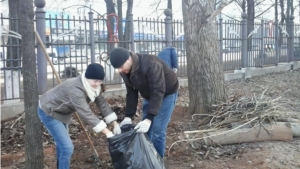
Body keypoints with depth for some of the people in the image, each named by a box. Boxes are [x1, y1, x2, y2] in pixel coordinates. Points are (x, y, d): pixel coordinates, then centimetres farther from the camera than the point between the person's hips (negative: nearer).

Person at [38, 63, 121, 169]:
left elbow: (102, 104, -5)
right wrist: (108, 133, -39)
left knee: (62, 143, 24)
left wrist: (115, 124, -9)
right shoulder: (76, 89, -38)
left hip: (60, 111, 9)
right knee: (67, 147, -11)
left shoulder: (91, 86, -10)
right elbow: (86, 113, -40)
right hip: (48, 112, -9)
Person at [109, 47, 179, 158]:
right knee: (145, 130, 6)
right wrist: (128, 116, -12)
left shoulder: (150, 65, -37)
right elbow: (131, 93, -4)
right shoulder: (125, 71, -12)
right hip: (150, 95, 7)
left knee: (157, 130, -10)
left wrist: (149, 118, -43)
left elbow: (158, 92, -38)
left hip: (167, 94, -7)